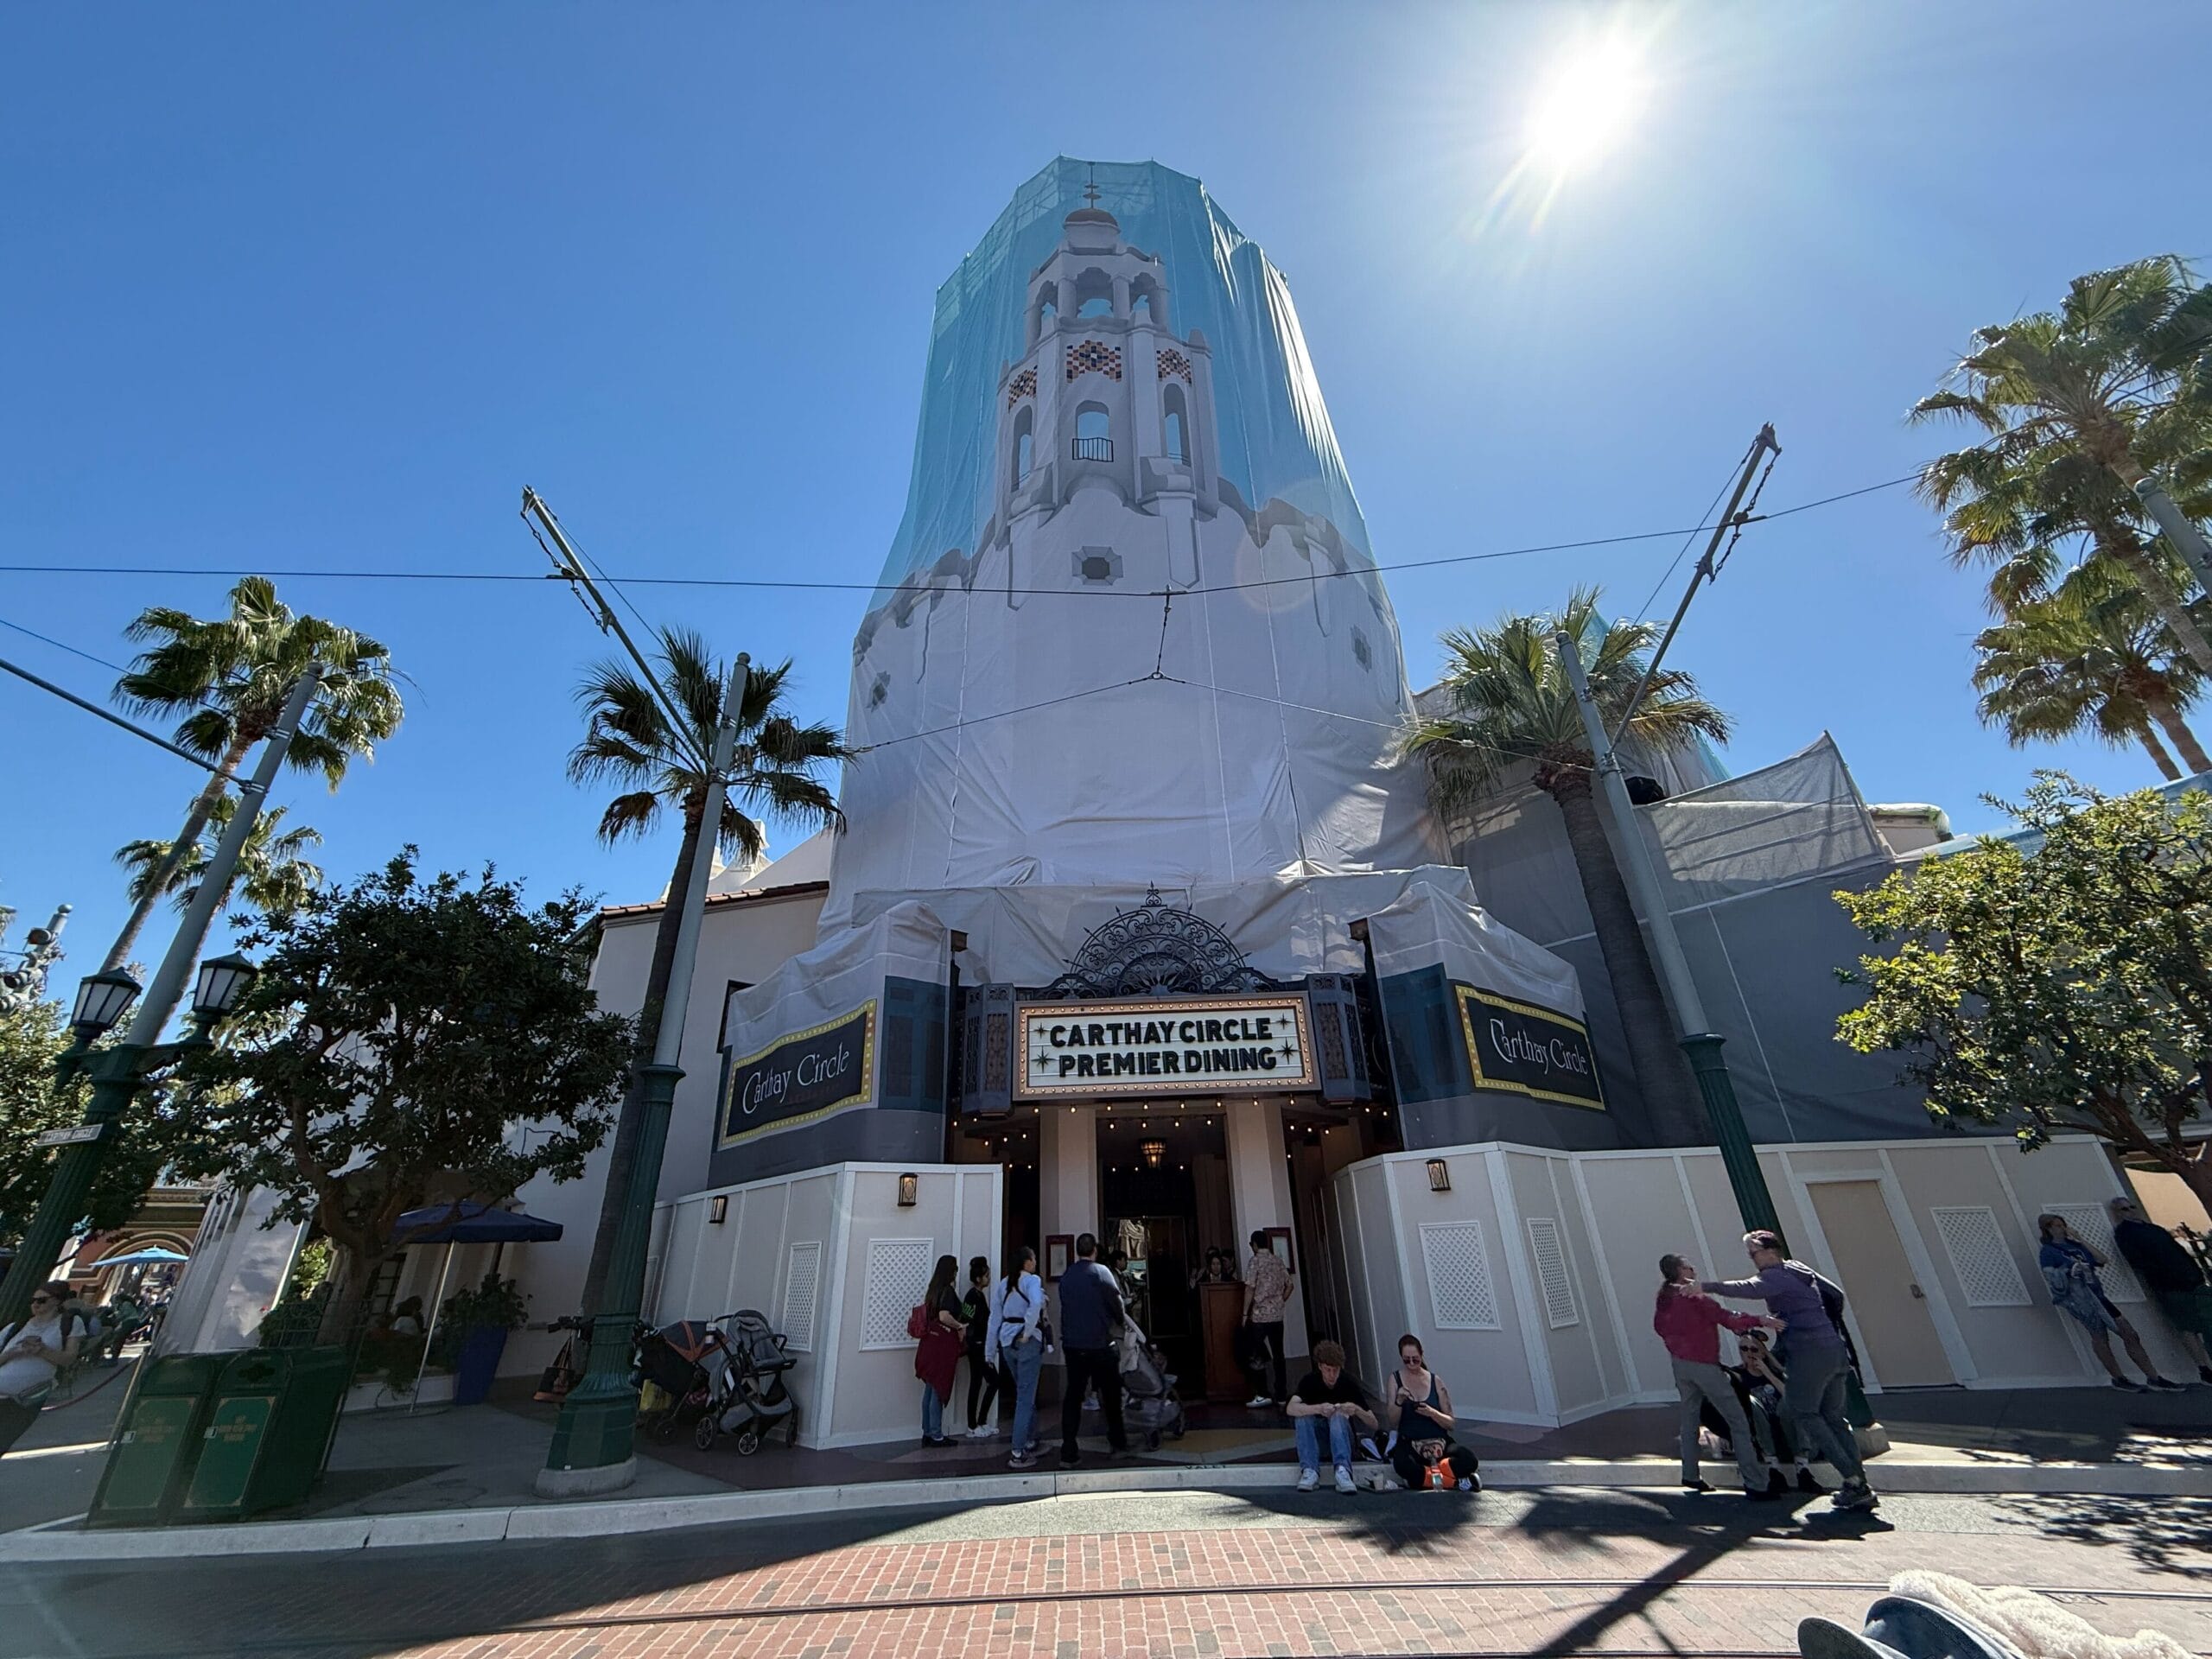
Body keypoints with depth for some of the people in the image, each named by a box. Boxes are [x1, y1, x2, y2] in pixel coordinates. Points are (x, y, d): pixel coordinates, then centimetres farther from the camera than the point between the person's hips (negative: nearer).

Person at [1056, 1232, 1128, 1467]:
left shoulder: (1065, 1277, 3)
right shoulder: (1100, 1271, -11)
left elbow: (1065, 1309, 10)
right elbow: (1116, 1301, -7)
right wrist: (1121, 1320, 12)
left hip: (1073, 1344, 3)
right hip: (1100, 1344, -3)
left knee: (1072, 1396, 6)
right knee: (1111, 1394, 13)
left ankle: (1068, 1453, 2)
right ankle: (1118, 1443, 25)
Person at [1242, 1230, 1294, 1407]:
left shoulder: (1255, 1261, -9)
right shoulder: (1278, 1261, 9)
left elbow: (1250, 1288, -13)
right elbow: (1289, 1285, 11)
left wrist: (1245, 1313, -8)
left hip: (1260, 1316, -6)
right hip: (1277, 1315, 6)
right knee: (1277, 1354, 10)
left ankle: (1262, 1394, -1)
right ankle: (1280, 1394, 12)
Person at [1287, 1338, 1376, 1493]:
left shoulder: (1349, 1383, -12)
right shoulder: (1309, 1380, -13)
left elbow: (1373, 1424, -12)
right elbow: (1290, 1408, -31)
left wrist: (1357, 1411, -33)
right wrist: (1318, 1409, -48)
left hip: (1343, 1438, 0)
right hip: (1315, 1441, 0)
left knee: (1338, 1415, -31)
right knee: (1303, 1413, -29)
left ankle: (1343, 1471, -46)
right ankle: (1310, 1471, -36)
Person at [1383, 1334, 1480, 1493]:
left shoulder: (1435, 1381, 6)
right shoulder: (1396, 1378, 3)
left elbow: (1452, 1424, 5)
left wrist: (1432, 1413, -15)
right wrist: (1399, 1401, -22)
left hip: (1439, 1442, 1)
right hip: (1409, 1443, -1)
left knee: (1469, 1461, -29)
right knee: (1403, 1466, -37)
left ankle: (1423, 1476, -13)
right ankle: (1455, 1481, -16)